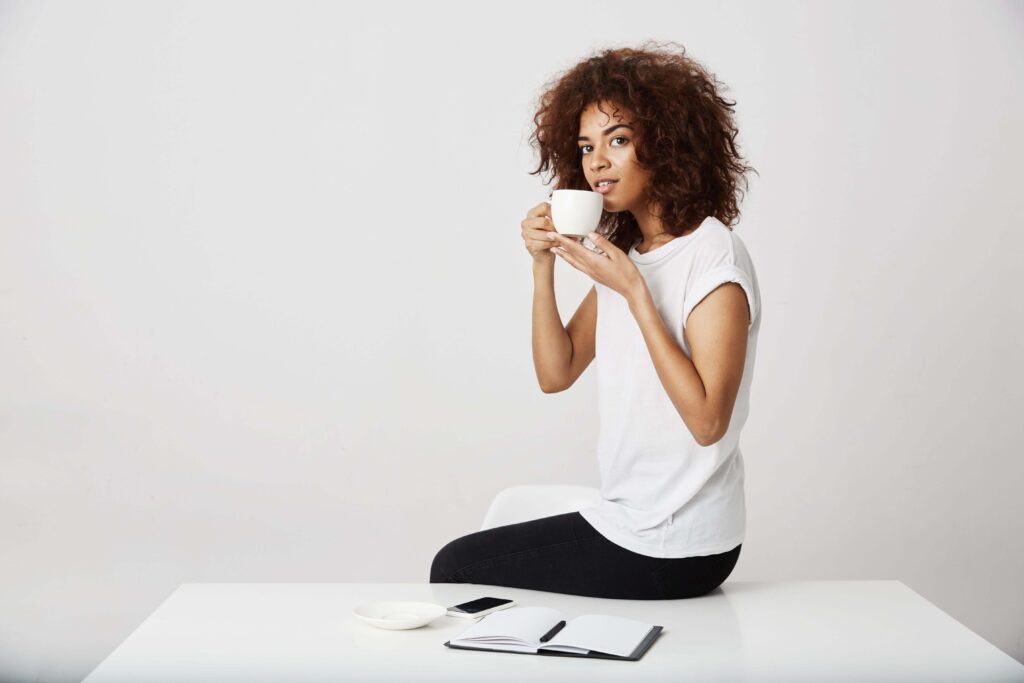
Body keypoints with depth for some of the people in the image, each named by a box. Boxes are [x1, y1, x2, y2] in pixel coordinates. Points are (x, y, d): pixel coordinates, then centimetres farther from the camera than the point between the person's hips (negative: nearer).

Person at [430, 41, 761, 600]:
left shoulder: (713, 255, -17)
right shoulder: (625, 252, 9)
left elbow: (708, 420, -23)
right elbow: (556, 374, 6)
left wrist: (635, 293, -24)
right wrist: (543, 267, -7)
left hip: (674, 552, -8)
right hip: (627, 520, 8)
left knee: (455, 572, -1)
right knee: (458, 562, 15)